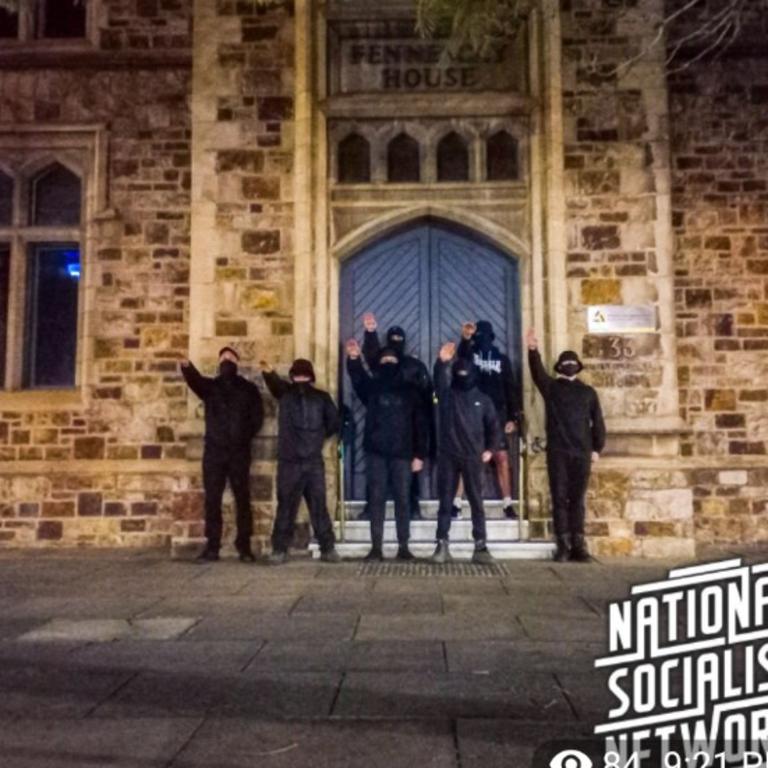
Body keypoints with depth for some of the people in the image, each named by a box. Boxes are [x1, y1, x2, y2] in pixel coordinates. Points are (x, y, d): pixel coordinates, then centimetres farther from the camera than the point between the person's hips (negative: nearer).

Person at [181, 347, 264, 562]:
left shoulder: (248, 388, 9)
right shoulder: (210, 386, 9)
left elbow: (257, 417, 7)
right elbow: (195, 380, -15)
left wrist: (244, 437, -4)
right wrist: (187, 367, -36)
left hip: (239, 452, -1)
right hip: (214, 451, 1)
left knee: (242, 499, 0)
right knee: (212, 500, 2)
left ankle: (244, 546, 5)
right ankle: (212, 546, 7)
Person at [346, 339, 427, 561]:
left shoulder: (409, 391, 10)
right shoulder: (372, 387, 10)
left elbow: (419, 425, 7)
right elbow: (357, 377, -13)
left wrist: (419, 455, -1)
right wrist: (353, 358, -33)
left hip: (402, 454, 0)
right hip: (376, 453, 0)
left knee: (402, 499, 2)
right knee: (376, 499, 1)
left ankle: (403, 547, 7)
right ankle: (376, 547, 5)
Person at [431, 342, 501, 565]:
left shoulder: (483, 400, 9)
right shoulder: (447, 394, 6)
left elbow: (493, 427, 12)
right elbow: (439, 379, -13)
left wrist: (490, 449, 1)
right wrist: (442, 362, -30)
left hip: (473, 458, 1)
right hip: (448, 456, 0)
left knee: (476, 503, 2)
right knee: (445, 502, 3)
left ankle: (480, 547, 6)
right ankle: (442, 545, 7)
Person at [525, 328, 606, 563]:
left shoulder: (587, 392, 15)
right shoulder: (551, 386, 9)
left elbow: (597, 422, 13)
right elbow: (537, 372, -11)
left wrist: (597, 448, 4)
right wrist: (533, 350, -29)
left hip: (582, 453, 2)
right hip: (557, 452, -1)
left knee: (577, 500, 4)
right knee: (559, 499, -2)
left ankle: (578, 546, 5)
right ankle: (563, 546, 0)